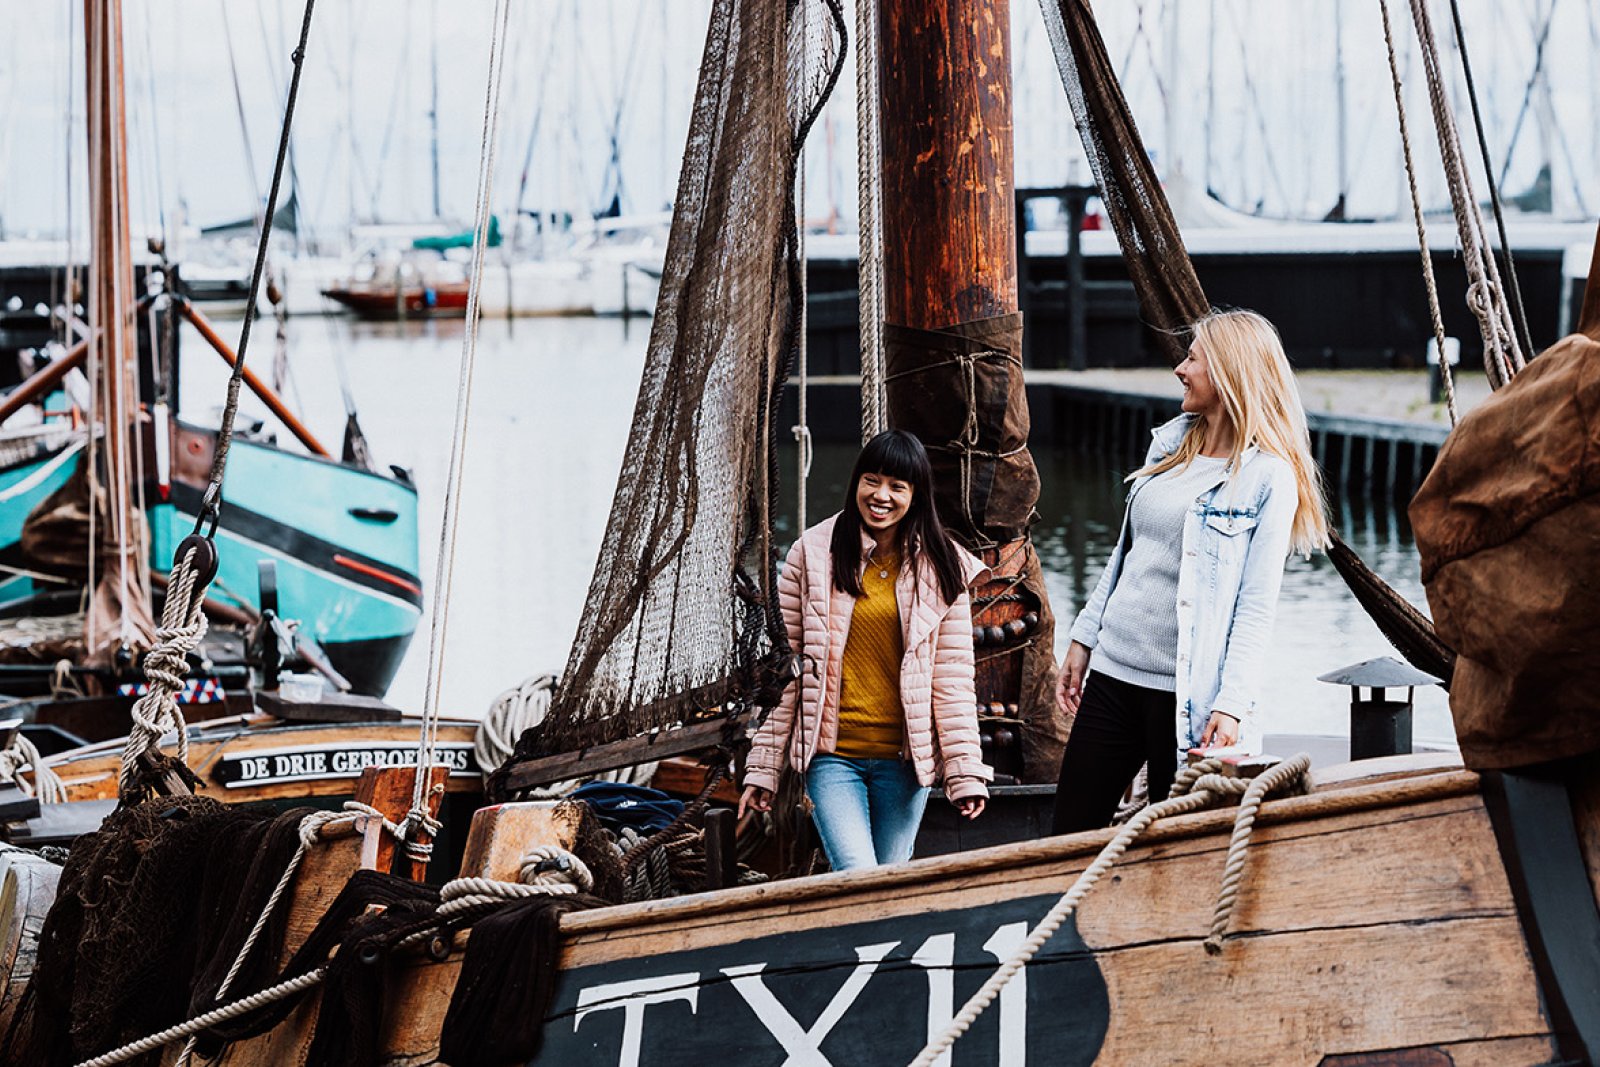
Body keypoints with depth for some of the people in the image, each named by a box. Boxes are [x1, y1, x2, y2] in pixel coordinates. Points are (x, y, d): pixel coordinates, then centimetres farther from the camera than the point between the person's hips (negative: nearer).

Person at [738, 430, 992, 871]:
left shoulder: (941, 568, 6)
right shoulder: (813, 555, 3)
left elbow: (953, 677, 3)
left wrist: (966, 772, -4)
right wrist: (762, 767, 1)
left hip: (905, 757, 1)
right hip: (832, 755, -1)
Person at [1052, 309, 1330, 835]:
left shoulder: (1268, 478, -8)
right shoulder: (1171, 442, 13)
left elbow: (1257, 605, -13)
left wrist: (1232, 703, -20)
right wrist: (1084, 639, 16)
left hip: (1185, 690, -7)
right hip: (1113, 672, 7)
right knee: (1070, 833, 6)